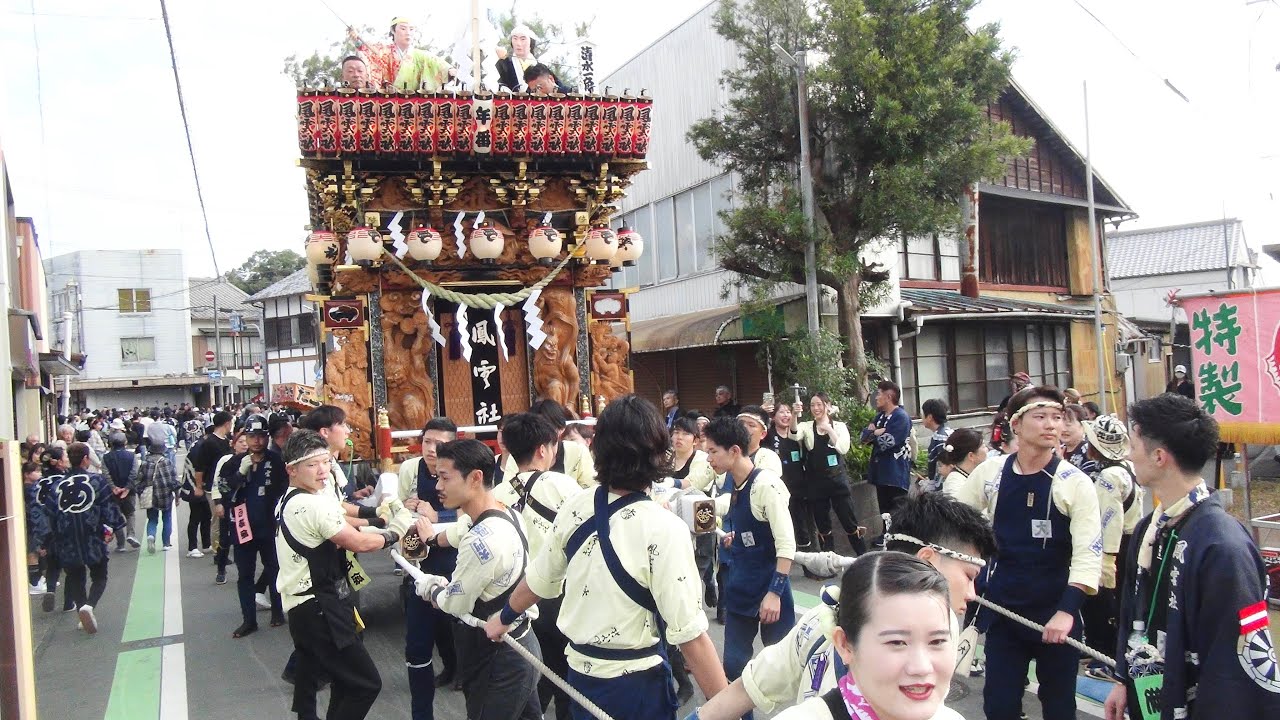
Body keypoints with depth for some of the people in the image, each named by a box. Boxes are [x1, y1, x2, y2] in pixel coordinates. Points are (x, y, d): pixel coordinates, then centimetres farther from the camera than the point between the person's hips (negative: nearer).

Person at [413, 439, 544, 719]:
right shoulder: (510, 514, 0)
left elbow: (457, 604, -16)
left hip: (497, 659, -9)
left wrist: (430, 588, 4)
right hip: (523, 645, 9)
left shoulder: (481, 540, -29)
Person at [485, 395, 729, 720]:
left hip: (579, 673, 5)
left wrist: (504, 618, 29)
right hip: (636, 682, -5)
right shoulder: (664, 529, -22)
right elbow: (689, 634, -23)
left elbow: (539, 579, 10)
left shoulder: (575, 507, -5)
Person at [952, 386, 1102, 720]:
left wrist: (1067, 611, -23)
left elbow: (1087, 554, -14)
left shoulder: (1075, 482, -10)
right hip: (1002, 609, 2)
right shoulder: (989, 473, -2)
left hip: (1056, 615, -2)